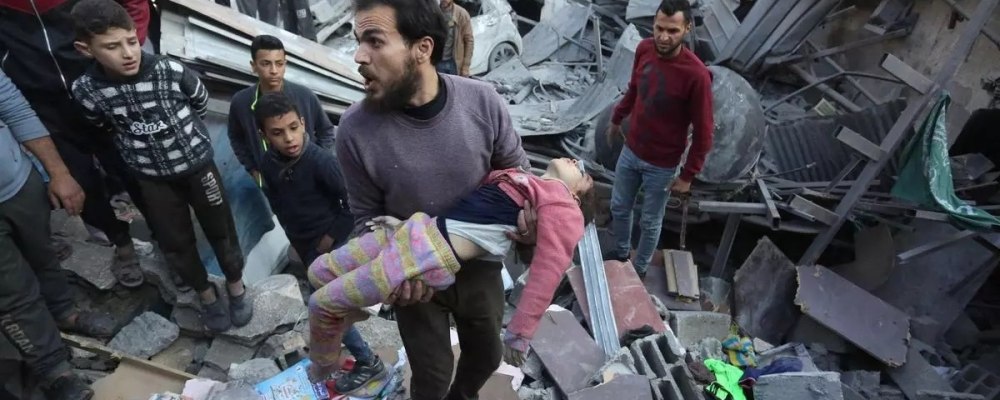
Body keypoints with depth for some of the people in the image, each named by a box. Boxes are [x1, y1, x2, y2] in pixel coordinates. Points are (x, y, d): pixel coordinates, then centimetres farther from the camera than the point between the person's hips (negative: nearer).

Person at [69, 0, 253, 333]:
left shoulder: (171, 71, -20)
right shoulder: (86, 90, -15)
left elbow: (201, 103, 1)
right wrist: (134, 146, 11)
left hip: (197, 164, -1)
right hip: (151, 177, 2)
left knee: (220, 230, 11)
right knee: (175, 243, 11)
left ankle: (236, 286, 34)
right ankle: (206, 294, 35)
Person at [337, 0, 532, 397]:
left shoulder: (483, 100, -21)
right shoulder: (356, 128, -24)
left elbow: (515, 166, -2)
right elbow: (367, 216, -9)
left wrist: (527, 204, -23)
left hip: (479, 265, 2)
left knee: (487, 355, 25)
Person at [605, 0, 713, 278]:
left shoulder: (696, 75, -28)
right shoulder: (644, 49, -11)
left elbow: (703, 132, -18)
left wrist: (688, 176, -13)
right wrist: (617, 119, 22)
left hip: (662, 165, -5)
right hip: (630, 151, 5)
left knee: (650, 222, 15)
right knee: (619, 208, 22)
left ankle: (639, 270, 39)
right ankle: (620, 255, 48)